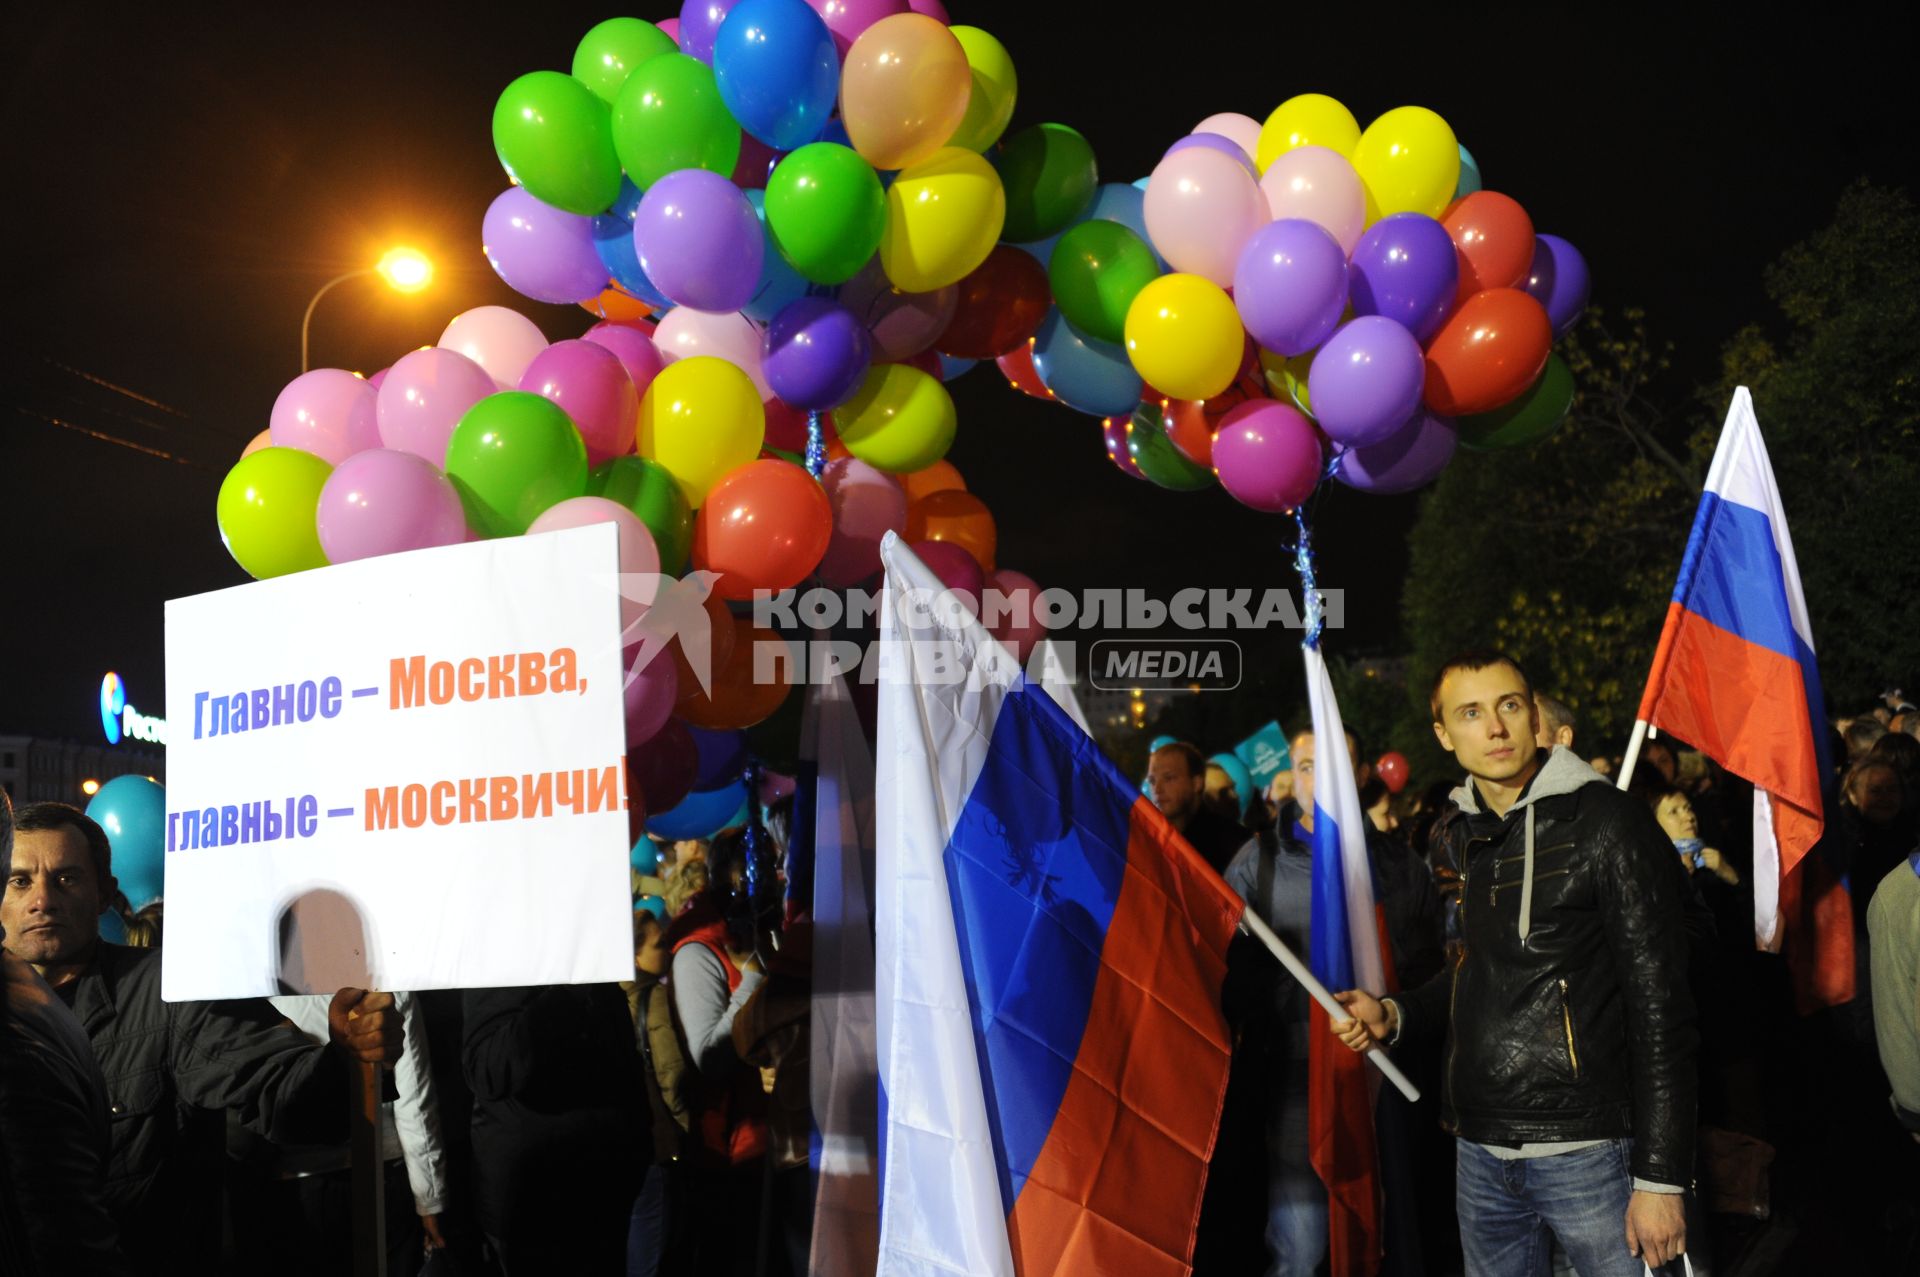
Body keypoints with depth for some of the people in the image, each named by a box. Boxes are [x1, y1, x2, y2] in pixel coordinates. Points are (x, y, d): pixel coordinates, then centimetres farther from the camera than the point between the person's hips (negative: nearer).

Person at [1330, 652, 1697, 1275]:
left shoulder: (1606, 822, -10)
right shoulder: (1461, 834, 11)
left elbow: (1659, 1006, -12)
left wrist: (1660, 1177, -15)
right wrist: (1396, 1014, 7)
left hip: (1584, 1148, -6)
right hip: (1480, 1152, 6)